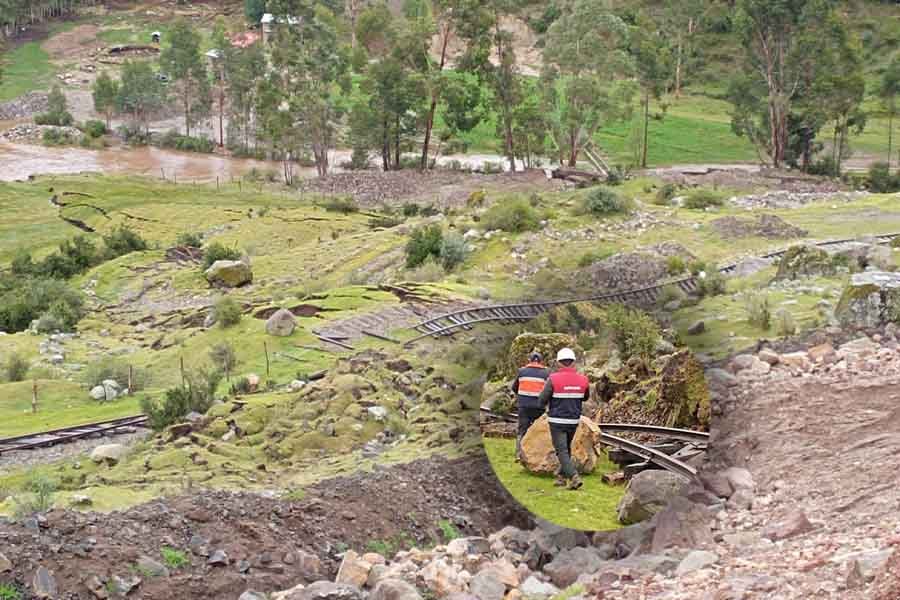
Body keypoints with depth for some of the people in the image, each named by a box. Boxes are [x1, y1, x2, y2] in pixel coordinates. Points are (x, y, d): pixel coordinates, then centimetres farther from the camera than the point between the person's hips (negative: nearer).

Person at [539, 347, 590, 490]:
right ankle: (562, 477, 27)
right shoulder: (582, 380, -3)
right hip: (574, 421, 4)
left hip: (557, 421, -4)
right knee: (567, 448, 22)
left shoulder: (553, 379, -15)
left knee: (562, 451, -2)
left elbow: (542, 400, -9)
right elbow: (585, 397, 15)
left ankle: (574, 477, -17)